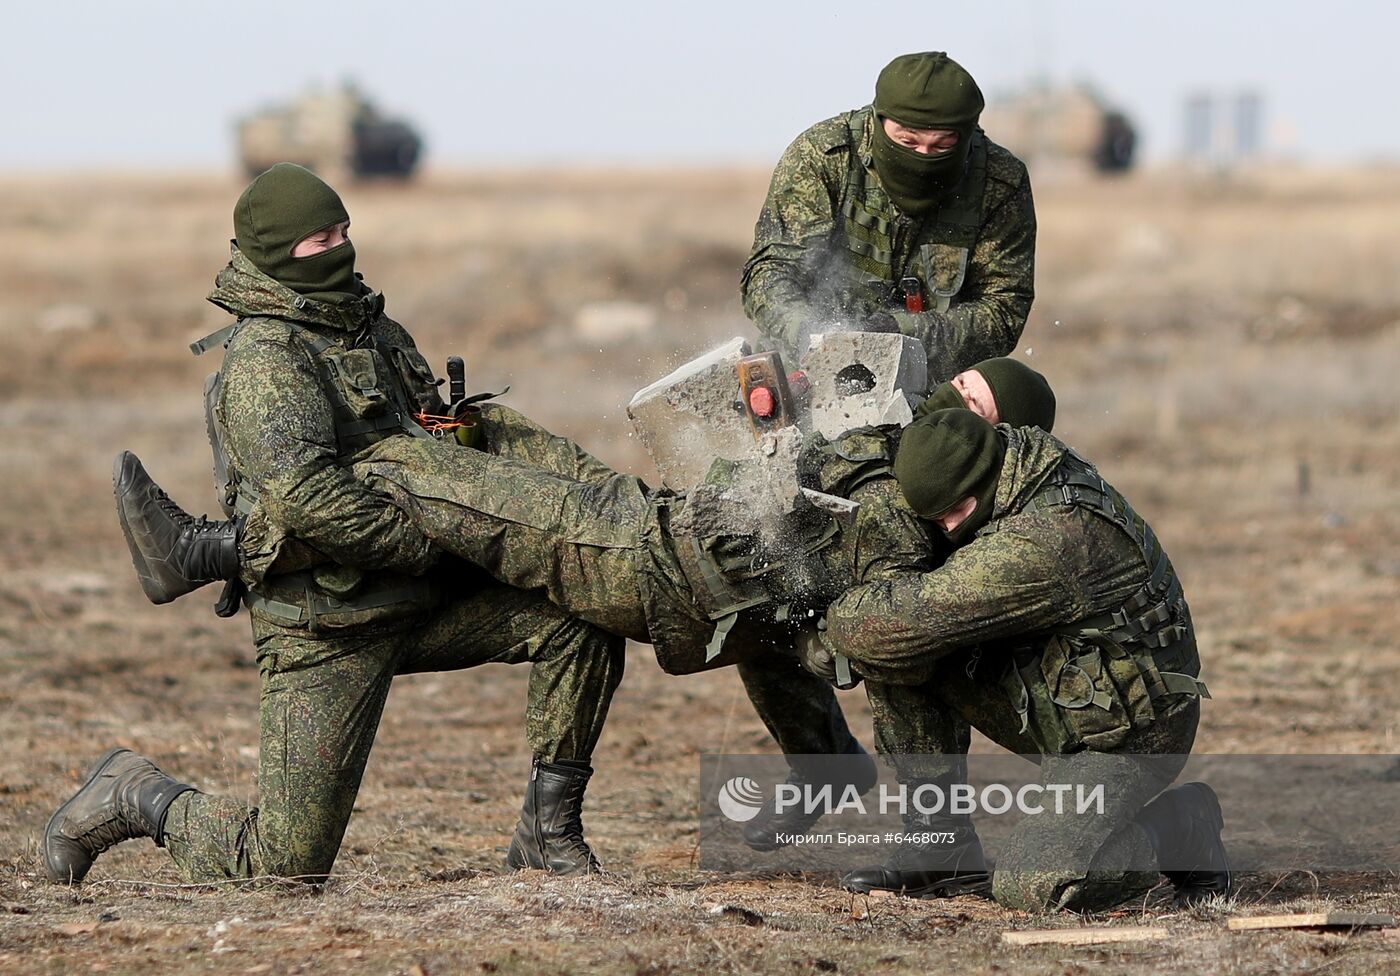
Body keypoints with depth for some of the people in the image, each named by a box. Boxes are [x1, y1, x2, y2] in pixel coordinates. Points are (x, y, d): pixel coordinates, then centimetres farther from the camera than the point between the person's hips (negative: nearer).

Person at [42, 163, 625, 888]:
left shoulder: (370, 326, 12)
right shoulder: (264, 357, -15)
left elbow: (432, 434, 28)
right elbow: (301, 495, -28)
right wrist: (430, 544, -24)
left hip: (419, 604, 7)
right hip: (326, 627, -7)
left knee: (580, 620, -10)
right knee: (285, 866, -7)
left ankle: (547, 832, 0)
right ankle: (133, 798, 19)